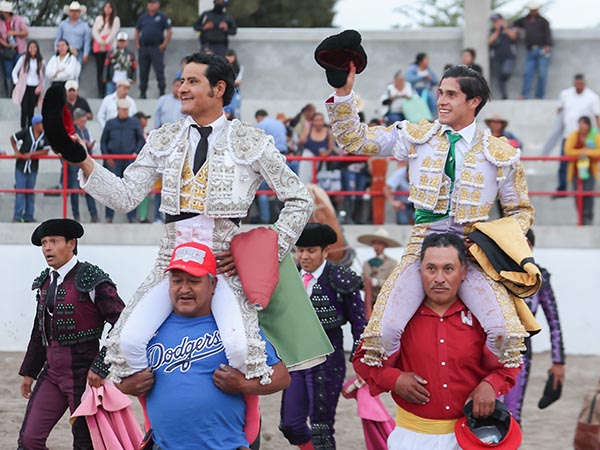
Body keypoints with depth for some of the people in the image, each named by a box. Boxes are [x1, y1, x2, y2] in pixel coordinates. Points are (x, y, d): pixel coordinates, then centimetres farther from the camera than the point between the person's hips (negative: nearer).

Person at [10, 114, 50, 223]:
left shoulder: (45, 136, -6)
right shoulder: (26, 132, -11)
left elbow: (45, 151, -8)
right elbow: (12, 138, 1)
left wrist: (31, 154, -16)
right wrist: (16, 151, -6)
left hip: (33, 167, 2)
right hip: (21, 165, -2)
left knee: (30, 191, 9)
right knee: (20, 190, -3)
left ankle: (28, 216, 15)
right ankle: (17, 216, 0)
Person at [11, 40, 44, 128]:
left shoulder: (41, 61, 2)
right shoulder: (23, 59, -2)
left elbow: (43, 76, 8)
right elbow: (14, 72, 4)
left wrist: (40, 86, -3)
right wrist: (16, 82, -6)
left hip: (35, 88, 1)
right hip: (24, 88, -1)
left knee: (31, 111, 6)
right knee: (24, 110, -6)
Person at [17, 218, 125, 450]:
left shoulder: (91, 279, -11)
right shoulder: (45, 282, 11)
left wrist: (101, 367, -20)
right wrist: (29, 372, 21)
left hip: (84, 375, -7)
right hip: (52, 371, 7)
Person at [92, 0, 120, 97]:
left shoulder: (116, 19, 7)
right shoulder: (99, 18, 17)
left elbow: (114, 32, -2)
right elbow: (94, 31, 7)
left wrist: (106, 42, -15)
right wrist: (100, 41, -9)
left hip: (109, 46, -4)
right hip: (98, 46, 4)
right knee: (99, 70, 0)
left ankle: (107, 92, -12)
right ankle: (100, 93, -1)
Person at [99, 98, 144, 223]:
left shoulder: (134, 122, 7)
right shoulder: (110, 123, 9)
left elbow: (141, 139, 9)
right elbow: (103, 141, 13)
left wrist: (136, 152, -5)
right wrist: (106, 156, 2)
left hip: (130, 159, 0)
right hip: (113, 160, 0)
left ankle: (132, 216, 6)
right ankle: (109, 216, 4)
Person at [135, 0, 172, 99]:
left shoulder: (162, 17, 1)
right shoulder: (143, 17, 14)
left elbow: (169, 31, -3)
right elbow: (137, 31, 19)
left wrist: (164, 44, -10)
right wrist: (137, 44, 9)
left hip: (156, 47, -5)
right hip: (143, 48, 5)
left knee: (159, 71, -7)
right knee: (143, 72, 7)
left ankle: (162, 92, -4)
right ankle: (142, 93, 13)